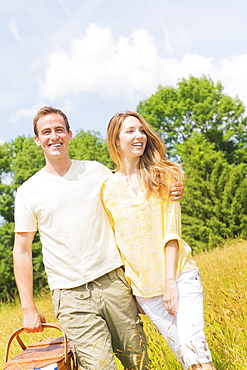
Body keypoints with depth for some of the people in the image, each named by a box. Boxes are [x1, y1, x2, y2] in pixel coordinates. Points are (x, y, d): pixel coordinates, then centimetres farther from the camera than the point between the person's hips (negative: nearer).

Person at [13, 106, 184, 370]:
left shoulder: (97, 171, 7)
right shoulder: (28, 192, 2)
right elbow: (22, 251, 5)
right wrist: (28, 308, 2)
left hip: (114, 280, 2)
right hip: (71, 296, -2)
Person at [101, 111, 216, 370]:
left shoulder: (162, 175, 4)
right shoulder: (107, 189, 5)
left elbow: (171, 229, -4)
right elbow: (113, 240, 9)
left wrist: (170, 280, -12)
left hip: (179, 274, -1)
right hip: (142, 285, 1)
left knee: (194, 347, -13)